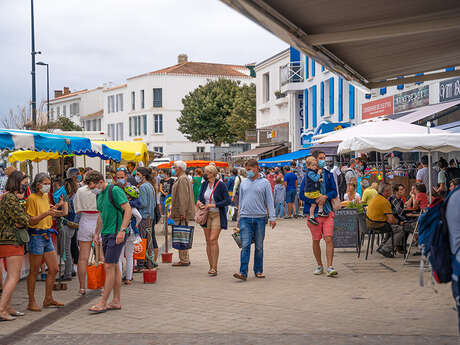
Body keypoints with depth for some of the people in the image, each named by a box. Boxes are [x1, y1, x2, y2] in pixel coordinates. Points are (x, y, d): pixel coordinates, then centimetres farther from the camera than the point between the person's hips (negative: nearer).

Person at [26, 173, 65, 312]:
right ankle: (31, 302, 7)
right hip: (36, 236, -8)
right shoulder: (32, 198, -11)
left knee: (54, 269, 8)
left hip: (47, 236, 8)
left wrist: (54, 212, 4)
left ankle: (48, 299, 19)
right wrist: (46, 213, -27)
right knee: (34, 271, -1)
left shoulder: (45, 197, 13)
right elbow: (31, 221, -16)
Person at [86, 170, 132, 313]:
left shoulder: (115, 191, -13)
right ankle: (116, 301, 17)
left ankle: (103, 303, -6)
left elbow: (128, 210, -17)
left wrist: (122, 230, -22)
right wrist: (96, 233, 21)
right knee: (113, 266, 11)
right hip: (106, 234, 9)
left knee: (109, 266, -9)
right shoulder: (99, 195, 14)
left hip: (116, 234, -9)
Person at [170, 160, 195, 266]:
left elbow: (183, 197, -21)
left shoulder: (182, 180, -15)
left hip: (181, 213, -11)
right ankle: (185, 259, 19)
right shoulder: (182, 178, 18)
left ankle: (184, 260, -5)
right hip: (180, 212, 11)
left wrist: (182, 213, -23)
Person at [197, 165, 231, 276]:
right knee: (208, 241, 5)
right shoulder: (204, 184, 7)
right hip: (206, 215, 5)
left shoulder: (221, 185, -9)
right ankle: (211, 266, 14)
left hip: (217, 215, -5)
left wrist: (213, 205, -17)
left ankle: (214, 267, -13)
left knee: (213, 240, -15)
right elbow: (200, 197, 19)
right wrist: (199, 202, -4)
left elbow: (228, 201, -10)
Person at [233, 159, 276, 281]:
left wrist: (272, 217, -5)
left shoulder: (265, 183, 3)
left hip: (260, 218, -1)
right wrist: (240, 217, 15)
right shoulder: (244, 183, 12)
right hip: (245, 218, 1)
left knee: (259, 246, 7)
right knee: (245, 246, -8)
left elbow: (270, 201, 1)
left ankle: (258, 271, 18)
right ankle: (243, 272, -12)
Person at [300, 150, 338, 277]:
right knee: (316, 240, 6)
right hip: (314, 212, -1)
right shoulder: (308, 176, 2)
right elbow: (302, 194, -1)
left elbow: (334, 191, 8)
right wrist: (315, 200, -14)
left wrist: (325, 196, -13)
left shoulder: (328, 175, 10)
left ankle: (330, 267, -11)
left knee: (329, 239, -10)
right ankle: (319, 265, 21)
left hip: (327, 211, 1)